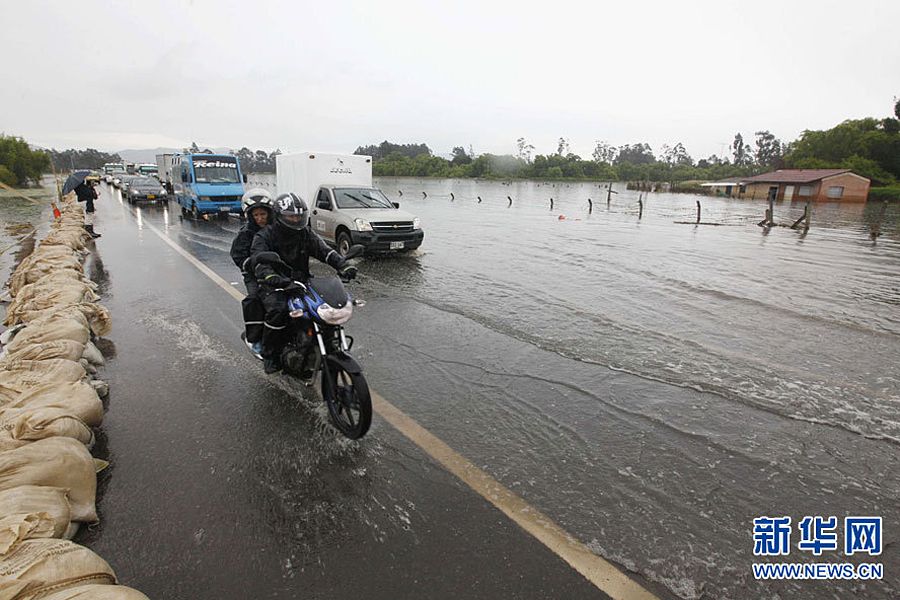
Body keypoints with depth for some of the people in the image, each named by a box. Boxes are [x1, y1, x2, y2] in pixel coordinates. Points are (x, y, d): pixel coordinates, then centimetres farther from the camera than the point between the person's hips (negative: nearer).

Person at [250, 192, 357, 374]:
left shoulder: (306, 234, 9)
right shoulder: (264, 236, -5)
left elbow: (324, 250, -2)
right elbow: (259, 262, -22)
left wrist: (343, 266, -22)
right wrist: (274, 278, -44)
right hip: (274, 286, -4)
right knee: (278, 310, -34)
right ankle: (269, 355, -15)